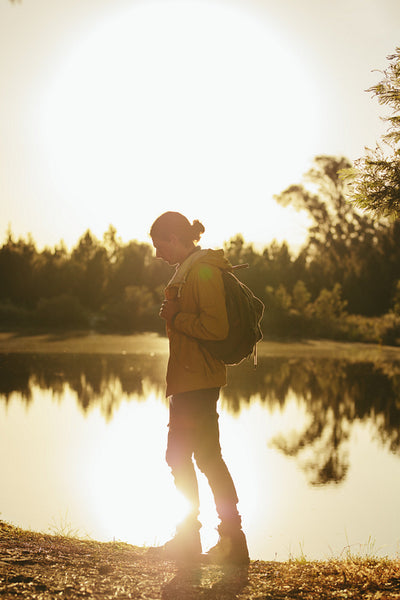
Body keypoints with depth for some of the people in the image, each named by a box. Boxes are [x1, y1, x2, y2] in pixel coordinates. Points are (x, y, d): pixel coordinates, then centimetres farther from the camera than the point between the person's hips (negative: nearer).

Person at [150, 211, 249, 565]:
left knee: (207, 457, -5)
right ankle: (188, 539, 24)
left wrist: (174, 317, -16)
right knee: (178, 455, 15)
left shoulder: (203, 271, -15)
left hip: (199, 380, -11)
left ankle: (234, 541, 3)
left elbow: (216, 327, -25)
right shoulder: (188, 270, 16)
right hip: (188, 379, 11)